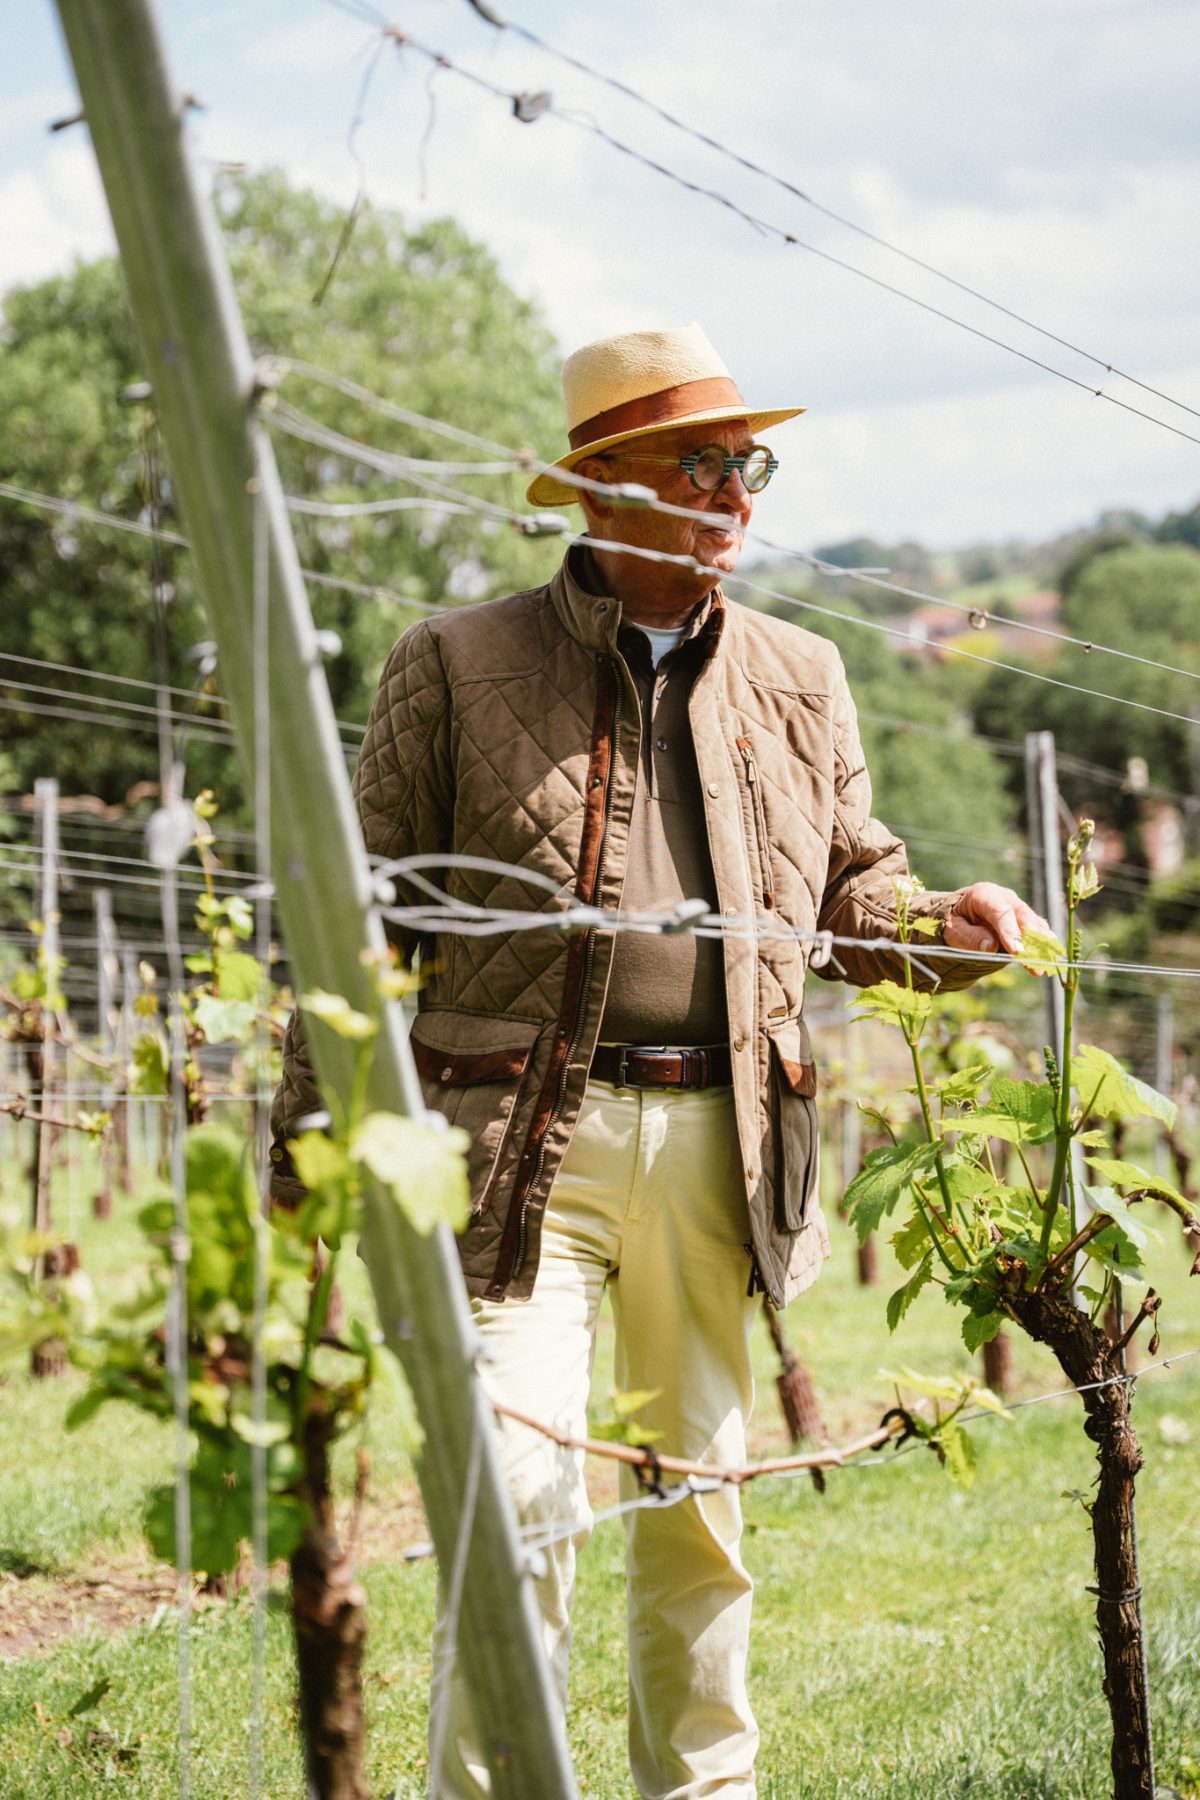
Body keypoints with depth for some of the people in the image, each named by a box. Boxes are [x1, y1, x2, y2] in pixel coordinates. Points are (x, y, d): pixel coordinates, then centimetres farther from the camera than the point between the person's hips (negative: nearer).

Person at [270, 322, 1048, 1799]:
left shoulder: (799, 681, 13)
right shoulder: (458, 666, 1)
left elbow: (850, 893, 21)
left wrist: (941, 924, -3)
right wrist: (310, 1142, -2)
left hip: (719, 1146, 4)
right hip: (525, 1137, -4)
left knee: (701, 1500, 13)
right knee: (522, 1498, -11)